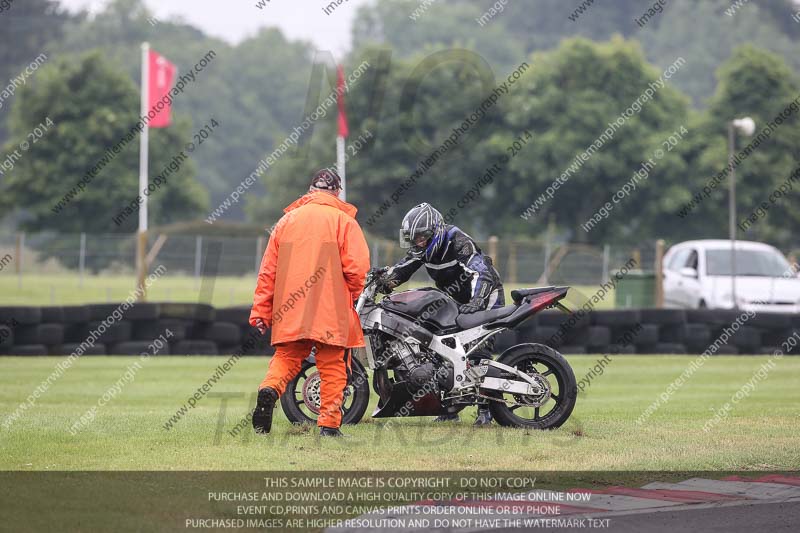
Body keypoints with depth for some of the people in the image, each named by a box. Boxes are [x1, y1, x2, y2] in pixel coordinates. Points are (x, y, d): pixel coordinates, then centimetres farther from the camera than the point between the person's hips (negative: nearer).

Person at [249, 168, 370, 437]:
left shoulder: (287, 220, 11)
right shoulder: (343, 220, 0)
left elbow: (268, 270, 9)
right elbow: (356, 266, -9)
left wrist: (261, 311, 11)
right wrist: (352, 296, 11)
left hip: (289, 309, 3)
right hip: (331, 310, -3)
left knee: (286, 357, 12)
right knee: (332, 365, 5)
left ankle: (270, 388, -17)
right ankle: (329, 424, 0)